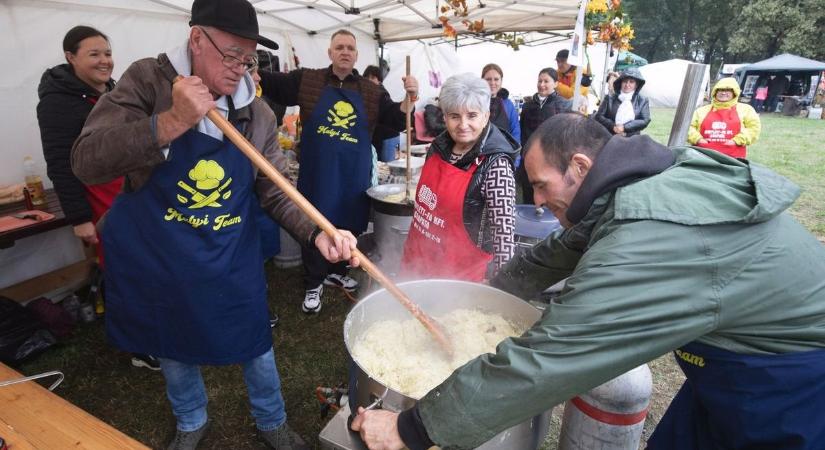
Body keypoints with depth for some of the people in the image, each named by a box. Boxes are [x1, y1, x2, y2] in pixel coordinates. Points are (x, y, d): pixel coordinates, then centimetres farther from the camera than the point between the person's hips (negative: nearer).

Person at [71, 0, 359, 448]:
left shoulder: (257, 115, -7)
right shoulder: (148, 80, -12)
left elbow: (276, 193, -8)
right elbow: (86, 161, -21)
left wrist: (317, 233, -26)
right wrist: (172, 122, -33)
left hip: (231, 261, 1)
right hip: (155, 259, 0)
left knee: (255, 346, 13)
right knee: (174, 350, 22)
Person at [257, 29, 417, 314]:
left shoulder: (373, 92, 5)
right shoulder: (307, 80, 1)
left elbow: (397, 122, 2)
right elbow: (271, 85, 0)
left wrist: (409, 99, -16)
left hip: (354, 176, 2)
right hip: (316, 173, -2)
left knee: (348, 227, 15)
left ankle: (336, 272, 40)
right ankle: (314, 284, 25)